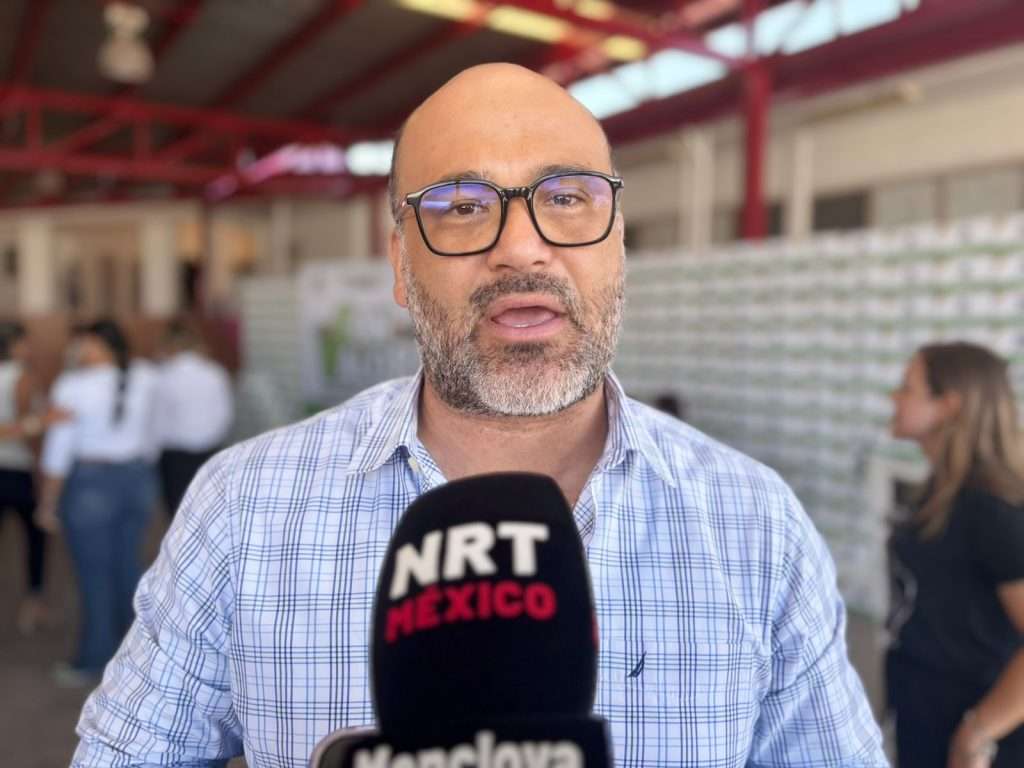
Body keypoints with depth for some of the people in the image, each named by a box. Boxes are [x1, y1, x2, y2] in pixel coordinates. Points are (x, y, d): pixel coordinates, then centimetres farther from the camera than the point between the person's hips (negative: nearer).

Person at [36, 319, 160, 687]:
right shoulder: (147, 377, -3)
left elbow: (59, 450, -10)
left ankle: (92, 663, 19)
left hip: (90, 484, -4)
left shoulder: (73, 384, -13)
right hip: (137, 478, 5)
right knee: (127, 565, 17)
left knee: (94, 574, 6)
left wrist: (48, 503, -1)